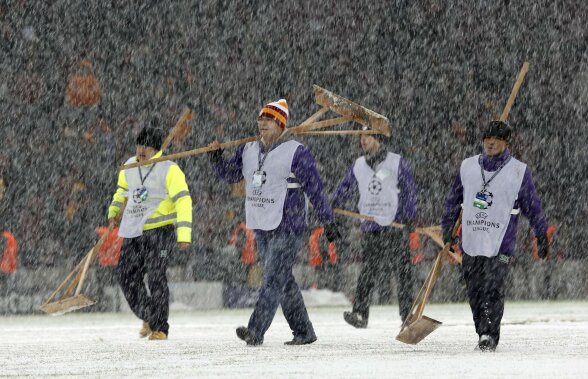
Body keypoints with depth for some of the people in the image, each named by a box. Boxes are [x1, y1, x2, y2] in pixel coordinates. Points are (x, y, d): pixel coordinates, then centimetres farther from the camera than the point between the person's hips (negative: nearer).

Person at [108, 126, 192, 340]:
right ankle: (148, 318, 26)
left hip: (160, 231, -7)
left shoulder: (169, 170, -13)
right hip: (133, 232, 7)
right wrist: (114, 211, 15)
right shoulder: (130, 167, 8)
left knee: (156, 277, -13)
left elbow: (183, 201, -19)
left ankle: (160, 328, -5)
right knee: (127, 277, 6)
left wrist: (184, 234, -27)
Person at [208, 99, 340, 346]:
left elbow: (315, 189, -7)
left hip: (287, 228, -7)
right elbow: (230, 175, 22)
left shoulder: (296, 153, -9)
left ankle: (255, 331, -21)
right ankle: (304, 332, 22)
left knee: (273, 280, -13)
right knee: (283, 281, 12)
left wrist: (327, 221, -6)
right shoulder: (249, 151, 10)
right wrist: (216, 158, 3)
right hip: (261, 228, 7)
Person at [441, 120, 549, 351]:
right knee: (474, 292, 5)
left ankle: (489, 335, -16)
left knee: (493, 291, -15)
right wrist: (447, 227, 25)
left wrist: (542, 235, 11)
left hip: (500, 245, -4)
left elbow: (532, 206, 8)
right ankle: (483, 335, 15)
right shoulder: (468, 167, 9)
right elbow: (454, 199, 21)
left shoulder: (518, 171, 1)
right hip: (470, 243, 4)